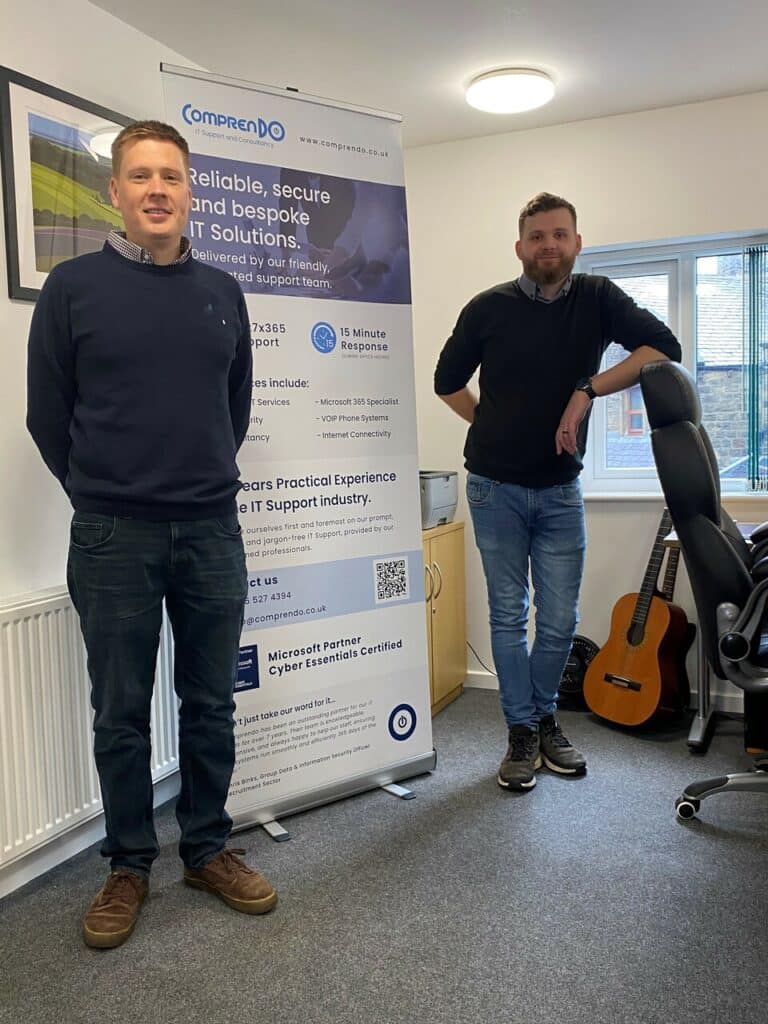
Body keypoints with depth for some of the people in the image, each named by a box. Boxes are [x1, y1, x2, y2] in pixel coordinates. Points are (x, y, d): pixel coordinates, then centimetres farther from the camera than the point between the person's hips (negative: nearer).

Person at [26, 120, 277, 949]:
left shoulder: (223, 293, 7)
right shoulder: (73, 286, -2)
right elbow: (47, 415, 3)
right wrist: (103, 496, 8)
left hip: (212, 532, 3)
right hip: (113, 538, -2)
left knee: (211, 703, 11)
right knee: (120, 713, 8)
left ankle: (208, 849, 29)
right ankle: (128, 865, 26)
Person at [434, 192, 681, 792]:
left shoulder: (597, 299, -1)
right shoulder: (489, 309, -3)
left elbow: (663, 347, -13)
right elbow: (448, 381, 9)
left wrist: (588, 391, -21)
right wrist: (494, 426, 2)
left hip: (561, 489, 1)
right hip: (496, 488, -1)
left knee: (561, 619, 6)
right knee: (509, 615, 5)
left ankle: (546, 719, 29)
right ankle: (522, 733, 19)